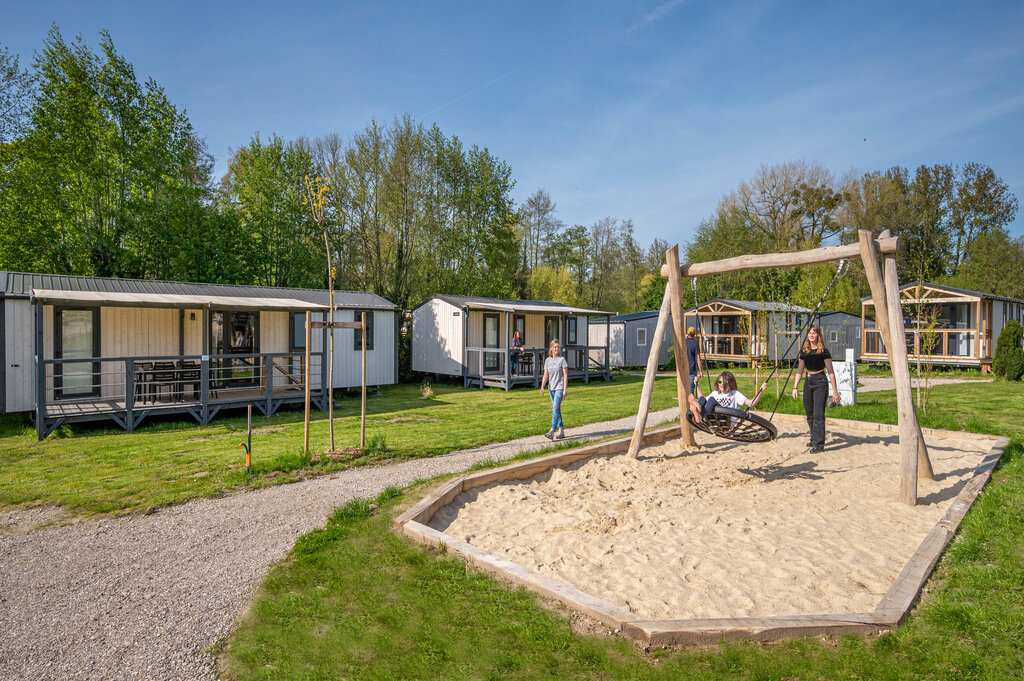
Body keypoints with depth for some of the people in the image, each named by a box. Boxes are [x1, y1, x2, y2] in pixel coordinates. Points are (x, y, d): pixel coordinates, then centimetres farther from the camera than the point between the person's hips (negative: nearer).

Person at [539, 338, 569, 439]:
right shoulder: (547, 360, 6)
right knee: (556, 409, 11)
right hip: (551, 388, 6)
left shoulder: (562, 360, -7)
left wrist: (565, 389, -11)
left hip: (560, 387, -5)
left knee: (555, 408, -15)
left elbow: (565, 375, -7)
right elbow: (545, 375, 5)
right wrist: (542, 387, -6)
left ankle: (552, 432, -19)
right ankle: (561, 431, 21)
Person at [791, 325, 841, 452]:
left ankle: (819, 444, -4)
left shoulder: (824, 351, -7)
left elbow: (830, 372, -7)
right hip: (808, 383, 6)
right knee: (810, 415, 12)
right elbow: (800, 370, 12)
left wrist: (835, 391, -8)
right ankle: (814, 439, 26)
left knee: (818, 415, -8)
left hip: (820, 383, -6)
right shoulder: (804, 351, 9)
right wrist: (795, 387, 7)